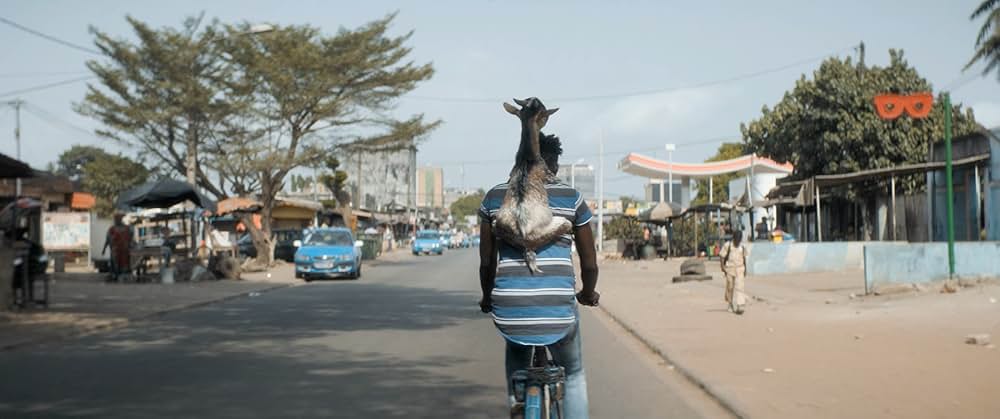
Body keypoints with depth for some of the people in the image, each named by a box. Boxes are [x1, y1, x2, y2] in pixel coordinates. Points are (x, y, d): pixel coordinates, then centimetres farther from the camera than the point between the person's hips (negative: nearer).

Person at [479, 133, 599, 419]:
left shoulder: (495, 197, 7)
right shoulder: (571, 198, 3)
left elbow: (486, 261, 10)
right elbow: (590, 264, 7)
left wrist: (487, 298, 28)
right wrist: (587, 294, 27)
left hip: (508, 311, 2)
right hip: (557, 312, -1)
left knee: (516, 354, 36)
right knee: (573, 376, 24)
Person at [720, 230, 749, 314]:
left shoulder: (743, 246, 3)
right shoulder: (727, 245, -7)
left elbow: (744, 258, 14)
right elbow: (721, 256, -4)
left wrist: (745, 269, 12)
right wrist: (723, 267, -14)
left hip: (740, 269, 1)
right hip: (729, 269, -1)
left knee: (739, 287, -11)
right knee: (730, 287, 8)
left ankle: (739, 307, -18)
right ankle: (730, 304, 29)